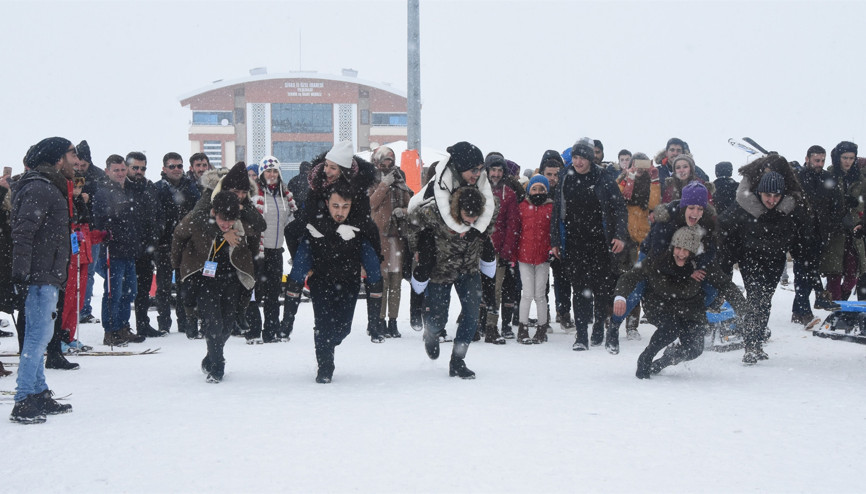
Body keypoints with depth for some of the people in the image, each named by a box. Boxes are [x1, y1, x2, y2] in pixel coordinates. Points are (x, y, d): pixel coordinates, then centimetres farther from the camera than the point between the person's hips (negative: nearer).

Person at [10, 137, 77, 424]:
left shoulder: (52, 189, 19)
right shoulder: (39, 189, -14)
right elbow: (22, 233, -21)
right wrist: (20, 275, -24)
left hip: (47, 277, 11)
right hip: (39, 278, -11)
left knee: (38, 336, 14)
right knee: (39, 335, -10)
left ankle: (39, 395, 22)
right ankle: (24, 403, -8)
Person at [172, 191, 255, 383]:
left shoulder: (241, 224, -12)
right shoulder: (195, 220, -16)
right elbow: (178, 237, 2)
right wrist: (177, 265, 12)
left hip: (231, 280, 3)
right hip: (205, 279, -2)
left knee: (228, 324, 7)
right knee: (212, 323, -14)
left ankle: (210, 361, 30)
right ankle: (216, 367, -2)